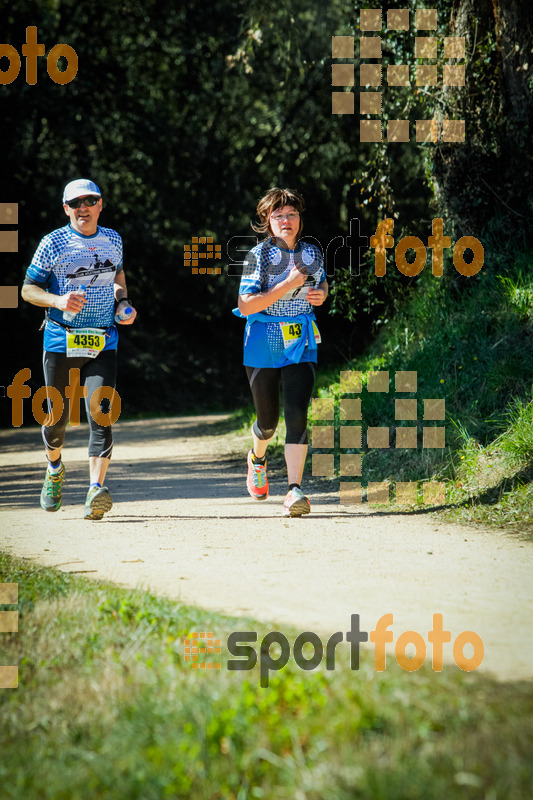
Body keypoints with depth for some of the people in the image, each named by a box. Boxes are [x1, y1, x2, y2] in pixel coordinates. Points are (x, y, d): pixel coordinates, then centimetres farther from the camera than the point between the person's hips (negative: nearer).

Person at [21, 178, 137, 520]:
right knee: (58, 417, 6)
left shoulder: (112, 240, 9)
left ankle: (96, 489, -23)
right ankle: (55, 467, 38)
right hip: (61, 342, -1)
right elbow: (28, 289, 0)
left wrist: (123, 302, 9)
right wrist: (58, 300, -19)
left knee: (101, 413, -15)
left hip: (103, 342, 2)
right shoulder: (54, 243, -3)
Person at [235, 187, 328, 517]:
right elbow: (246, 305, -18)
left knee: (297, 415, -15)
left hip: (301, 346, 2)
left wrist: (321, 294, 0)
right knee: (268, 421, 10)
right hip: (264, 346, -2)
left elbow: (322, 283, 25)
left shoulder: (312, 254, 4)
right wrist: (288, 285, -23)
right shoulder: (259, 255, -10)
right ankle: (258, 457, 46)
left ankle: (295, 489, -18)